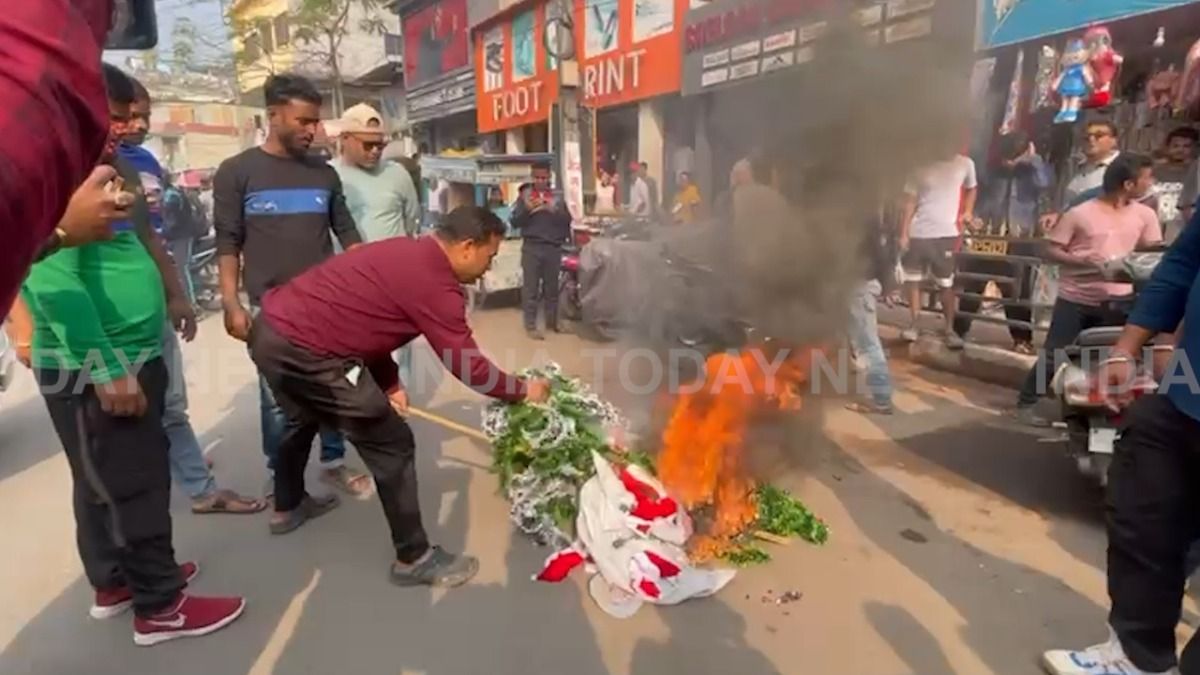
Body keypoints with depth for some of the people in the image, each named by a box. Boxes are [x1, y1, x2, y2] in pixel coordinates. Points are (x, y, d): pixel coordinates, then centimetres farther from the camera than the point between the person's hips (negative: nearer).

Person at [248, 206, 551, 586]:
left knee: (303, 419, 35)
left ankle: (287, 508, 58)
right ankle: (414, 559, 12)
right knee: (392, 446, -1)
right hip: (303, 349, -11)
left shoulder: (407, 255, 13)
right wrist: (523, 391, 2)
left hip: (270, 330, 11)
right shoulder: (434, 283, -16)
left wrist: (389, 384, 14)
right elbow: (468, 366, -13)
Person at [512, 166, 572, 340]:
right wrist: (527, 210, -16)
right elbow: (515, 222, 1)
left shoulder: (557, 196, 8)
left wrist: (554, 210, -15)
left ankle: (552, 322, 23)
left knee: (552, 287, 10)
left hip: (554, 248, 2)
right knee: (531, 288, -3)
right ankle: (530, 326, 1)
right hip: (532, 247, -2)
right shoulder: (525, 195, 4)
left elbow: (567, 220, 2)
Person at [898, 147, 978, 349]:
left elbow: (971, 188, 19)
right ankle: (913, 325, 19)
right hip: (918, 233, 0)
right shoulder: (921, 167, -5)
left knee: (946, 284, 3)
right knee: (913, 280, 6)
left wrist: (968, 211, 2)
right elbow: (910, 201, -3)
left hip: (946, 233, 0)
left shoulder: (965, 164, 1)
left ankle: (950, 330, 13)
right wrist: (904, 233, -6)